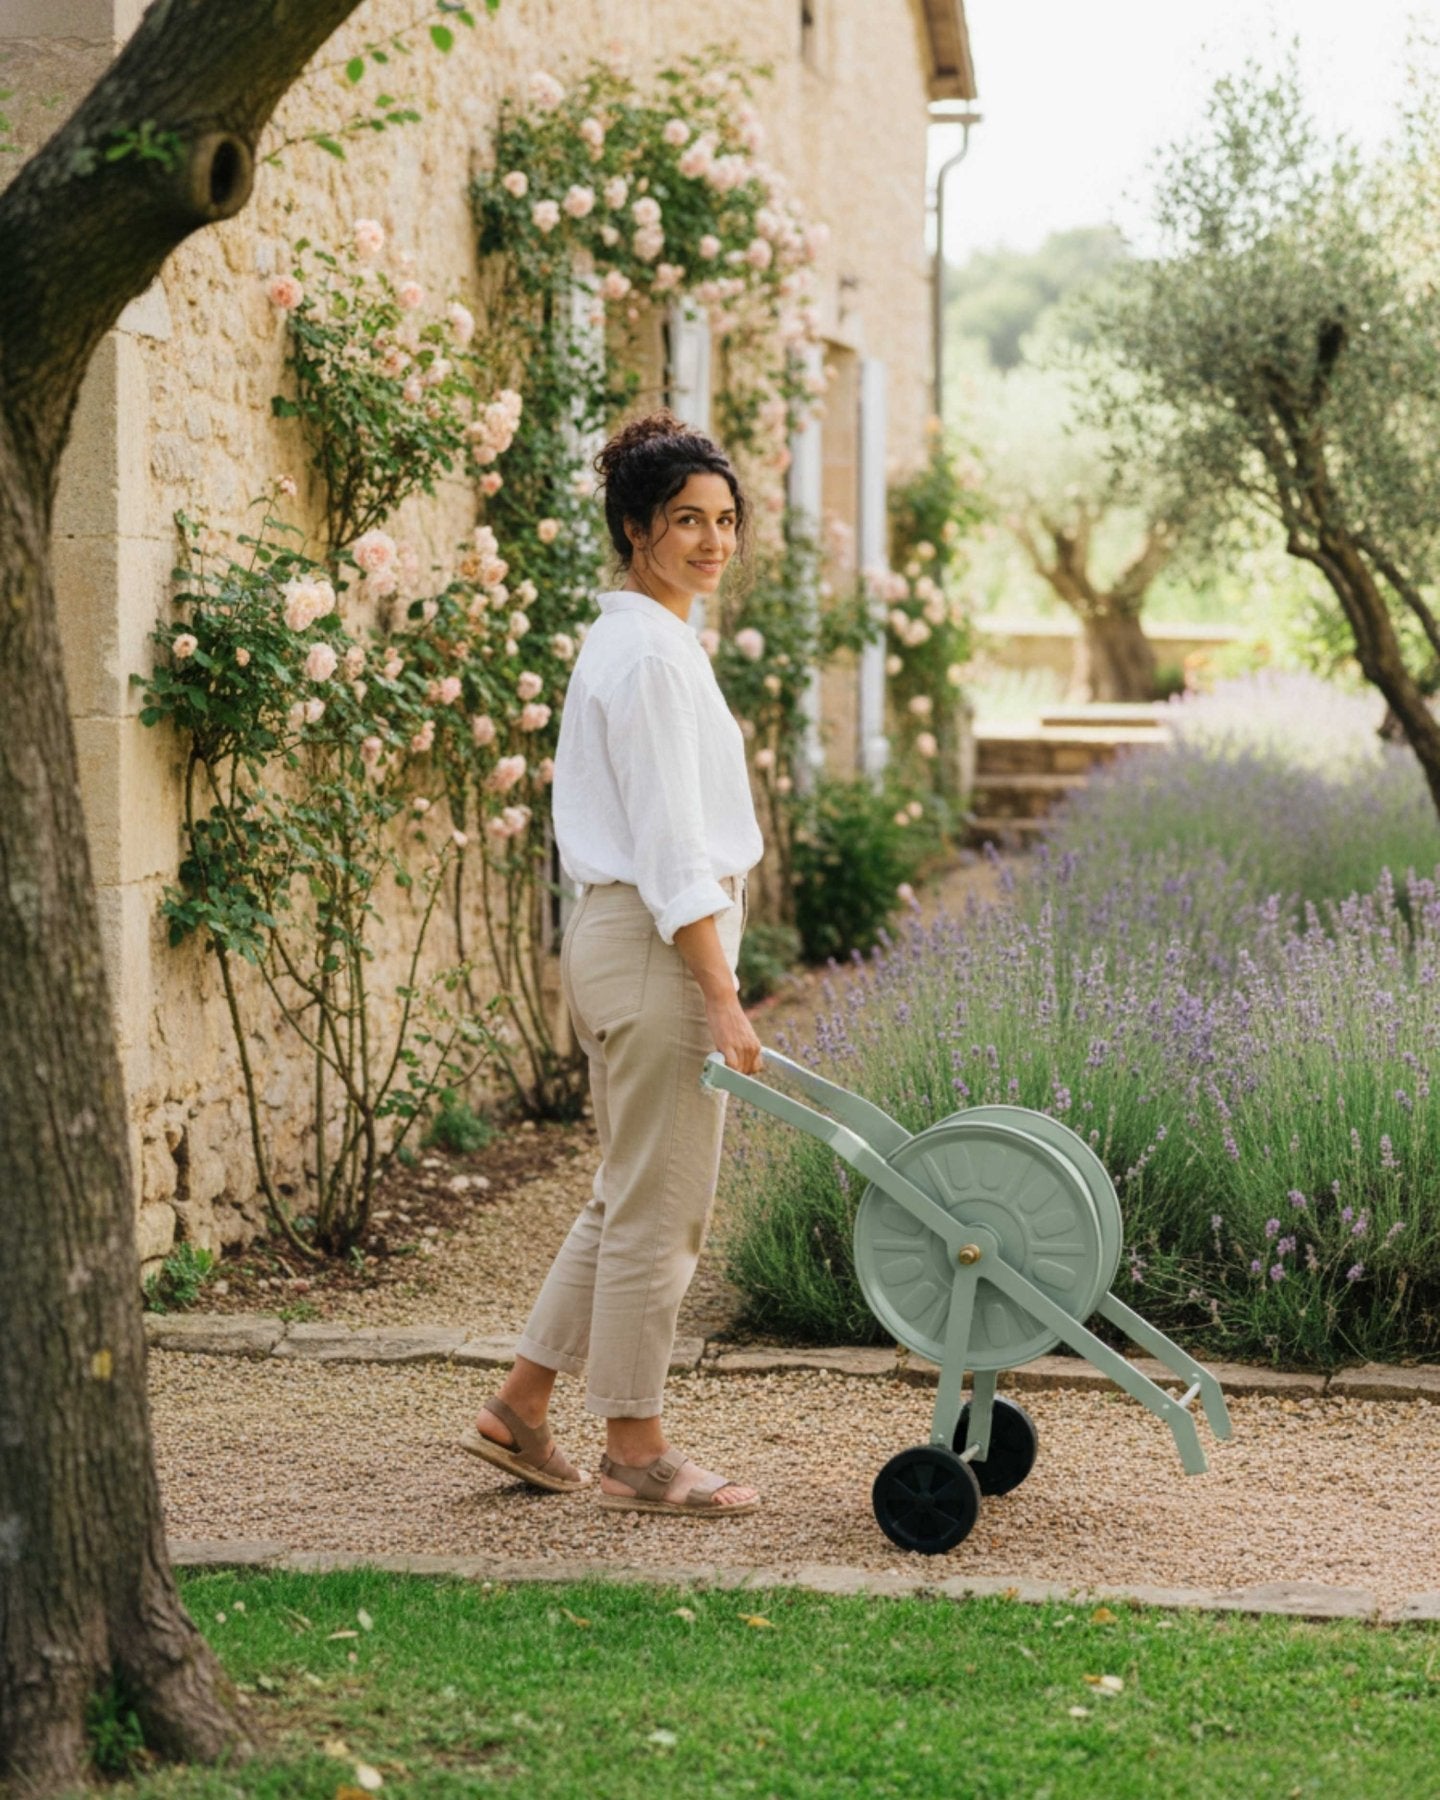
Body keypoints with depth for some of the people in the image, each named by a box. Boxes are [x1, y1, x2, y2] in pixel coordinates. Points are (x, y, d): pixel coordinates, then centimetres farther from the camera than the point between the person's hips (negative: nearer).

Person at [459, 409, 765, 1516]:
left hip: (624, 937, 10)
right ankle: (636, 1454, 8)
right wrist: (723, 1001, -22)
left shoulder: (636, 638, 16)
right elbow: (672, 846, -20)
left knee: (630, 1198, 16)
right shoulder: (652, 650, -15)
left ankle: (522, 1410, 23)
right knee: (660, 1206, -1)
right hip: (657, 945, -10)